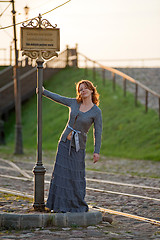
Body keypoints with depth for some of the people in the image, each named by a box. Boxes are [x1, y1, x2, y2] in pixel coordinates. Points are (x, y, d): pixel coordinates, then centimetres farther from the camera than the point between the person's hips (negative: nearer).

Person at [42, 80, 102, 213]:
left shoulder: (96, 111, -8)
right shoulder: (74, 103, 2)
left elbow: (98, 132, -9)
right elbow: (58, 98, 17)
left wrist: (97, 151, -15)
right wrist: (44, 91, 25)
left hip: (78, 146, -4)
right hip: (65, 142, 4)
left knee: (76, 177, -1)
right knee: (61, 173, 1)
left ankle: (79, 206, 15)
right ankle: (61, 205, 7)